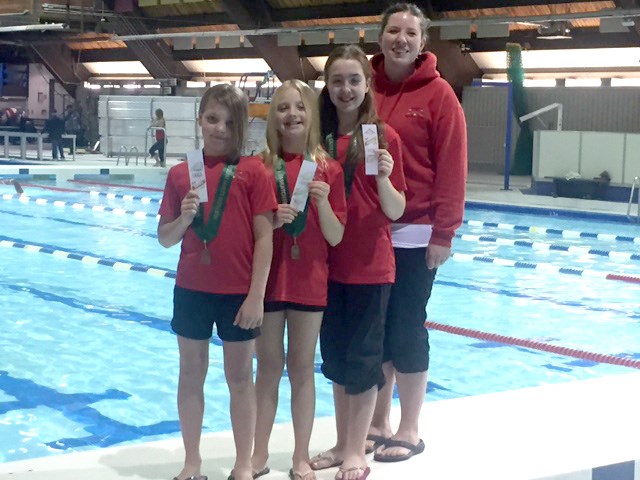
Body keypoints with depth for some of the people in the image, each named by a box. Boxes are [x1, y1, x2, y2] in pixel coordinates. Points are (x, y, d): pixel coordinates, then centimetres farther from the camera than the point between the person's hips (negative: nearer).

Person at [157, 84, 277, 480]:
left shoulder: (253, 170, -7)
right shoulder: (181, 173, 2)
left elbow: (265, 236, -8)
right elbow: (166, 238, 6)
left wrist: (256, 296, -12)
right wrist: (184, 217, -15)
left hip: (239, 293, -3)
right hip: (191, 289, 3)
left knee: (240, 376, 8)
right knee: (192, 374, 11)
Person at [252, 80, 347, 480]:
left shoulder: (329, 169, -3)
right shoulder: (261, 166, -1)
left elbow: (335, 237, -4)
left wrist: (323, 202, -20)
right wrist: (272, 220, -17)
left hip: (310, 280, 0)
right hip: (268, 277, 1)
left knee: (302, 368, 8)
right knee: (268, 368, 9)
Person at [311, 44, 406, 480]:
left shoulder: (384, 137, -7)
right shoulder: (320, 136, 5)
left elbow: (396, 211, -8)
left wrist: (384, 177, -25)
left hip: (370, 265, -5)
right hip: (328, 263, 5)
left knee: (362, 359, 3)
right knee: (336, 358, 13)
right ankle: (343, 444, 26)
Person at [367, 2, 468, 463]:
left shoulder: (438, 94, -6)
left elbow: (452, 169, -9)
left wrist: (444, 234, -14)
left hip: (415, 234, -4)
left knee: (408, 329, 4)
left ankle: (409, 431, 16)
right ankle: (379, 423, 24)